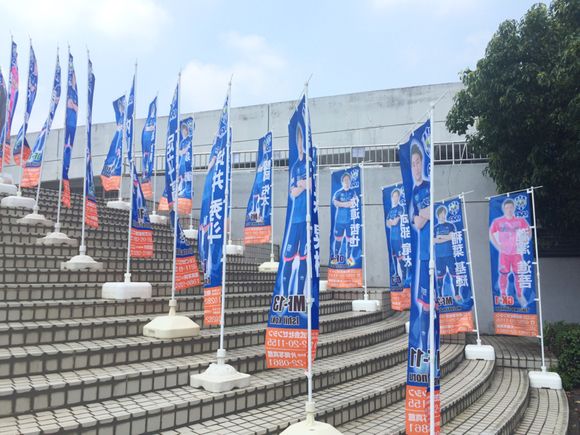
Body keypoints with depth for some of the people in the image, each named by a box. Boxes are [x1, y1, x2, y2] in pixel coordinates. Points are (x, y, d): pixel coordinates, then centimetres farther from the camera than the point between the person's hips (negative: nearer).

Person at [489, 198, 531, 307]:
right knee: (503, 274, 4)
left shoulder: (520, 221, -3)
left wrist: (526, 240, -7)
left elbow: (528, 231, 9)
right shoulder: (497, 222, -6)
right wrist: (497, 246, -6)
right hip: (504, 253, -1)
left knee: (518, 274, 5)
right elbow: (491, 234, 2)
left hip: (517, 252, 1)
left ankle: (520, 296, 20)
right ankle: (503, 296, 17)